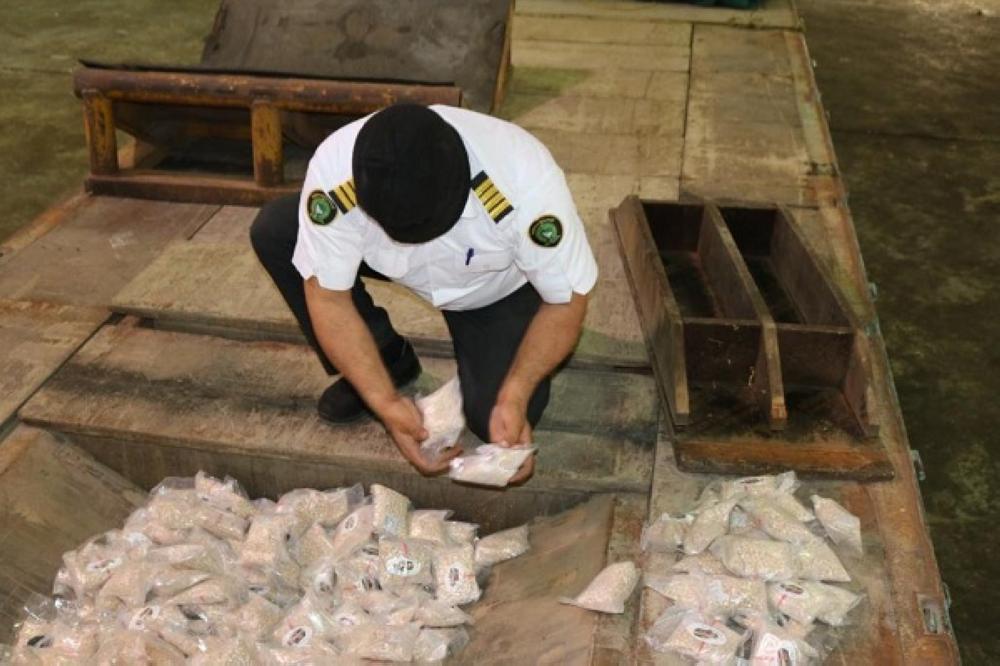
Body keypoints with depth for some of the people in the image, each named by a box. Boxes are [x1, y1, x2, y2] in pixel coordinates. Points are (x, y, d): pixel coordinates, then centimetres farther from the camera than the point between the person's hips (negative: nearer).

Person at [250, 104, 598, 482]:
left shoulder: (526, 185, -40)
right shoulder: (333, 172, -35)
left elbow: (566, 300, -26)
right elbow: (328, 298, -25)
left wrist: (515, 396, -38)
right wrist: (385, 401, -34)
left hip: (498, 288, -2)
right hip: (397, 264, 3)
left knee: (496, 419, -23)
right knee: (273, 231, -19)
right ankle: (388, 360, -1)